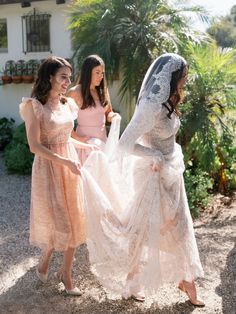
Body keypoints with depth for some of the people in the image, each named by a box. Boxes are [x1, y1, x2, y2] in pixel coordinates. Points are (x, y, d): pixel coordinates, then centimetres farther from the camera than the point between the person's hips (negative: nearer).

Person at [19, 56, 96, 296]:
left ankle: (65, 272, 24)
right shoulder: (34, 106, -12)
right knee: (56, 221, 2)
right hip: (48, 168, -6)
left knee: (74, 220, 8)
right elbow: (35, 146, -17)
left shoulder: (67, 104, 7)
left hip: (70, 165, 6)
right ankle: (44, 263, 32)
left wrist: (86, 146, 11)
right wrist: (65, 161, -23)